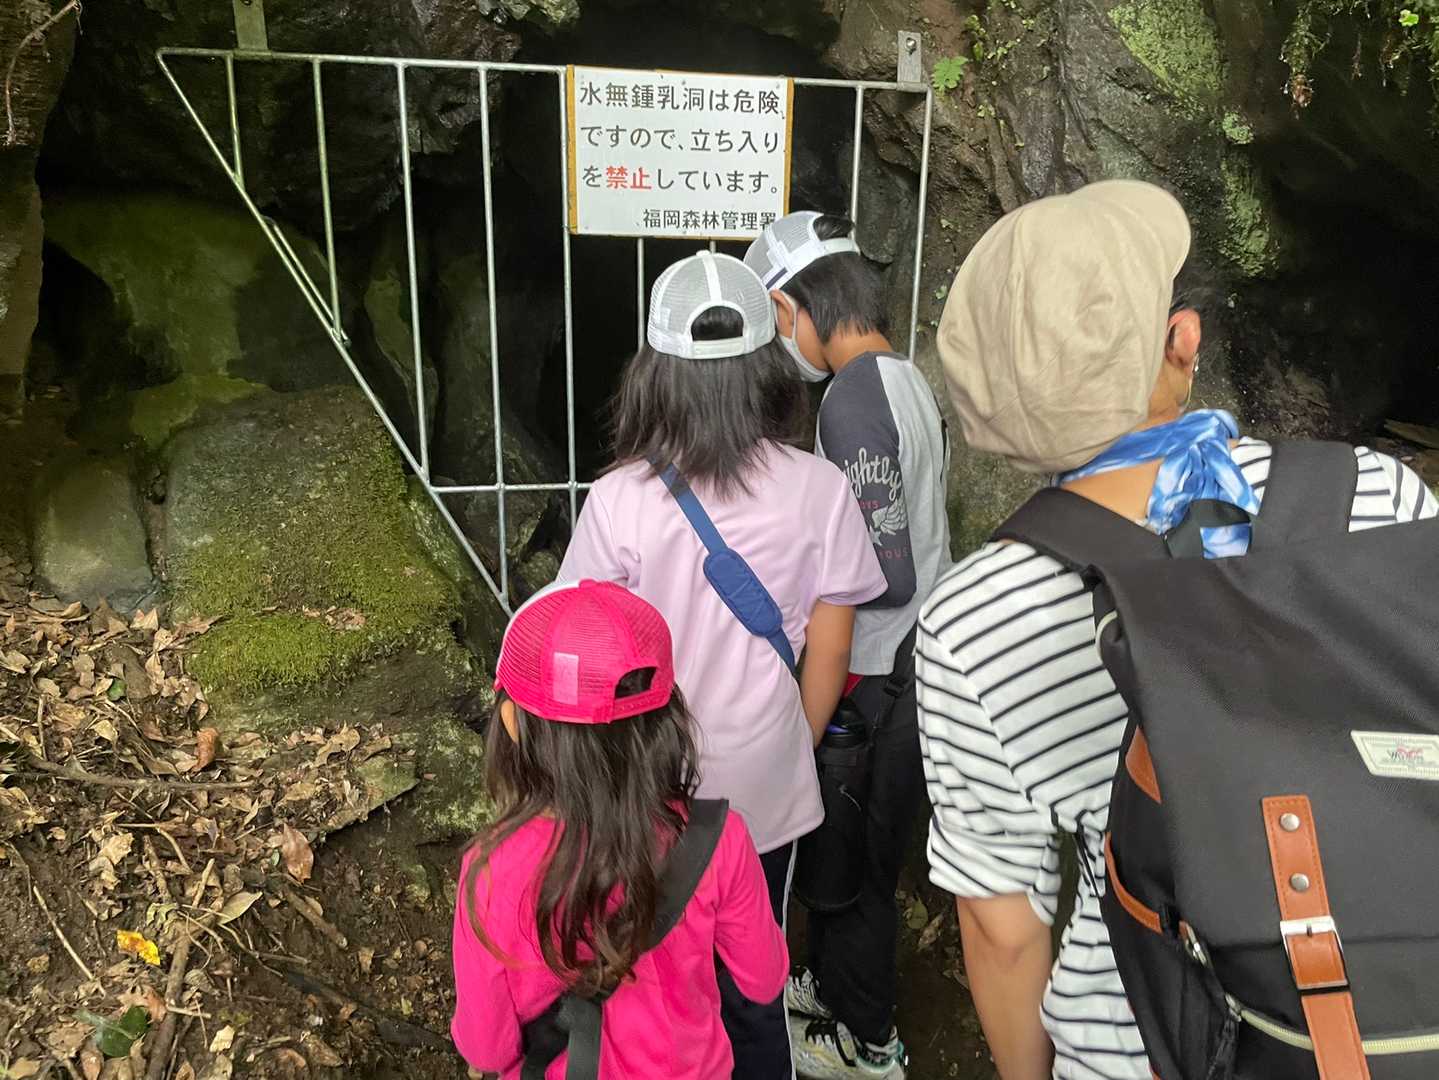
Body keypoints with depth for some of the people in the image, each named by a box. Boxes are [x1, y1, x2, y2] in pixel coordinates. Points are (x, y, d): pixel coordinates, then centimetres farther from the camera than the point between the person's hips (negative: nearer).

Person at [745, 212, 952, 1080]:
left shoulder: (855, 397, -23)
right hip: (912, 657, 9)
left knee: (859, 859, 10)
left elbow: (886, 573, -25)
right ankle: (835, 987, 44)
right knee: (852, 842, 23)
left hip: (882, 679, -9)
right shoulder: (909, 380, 7)